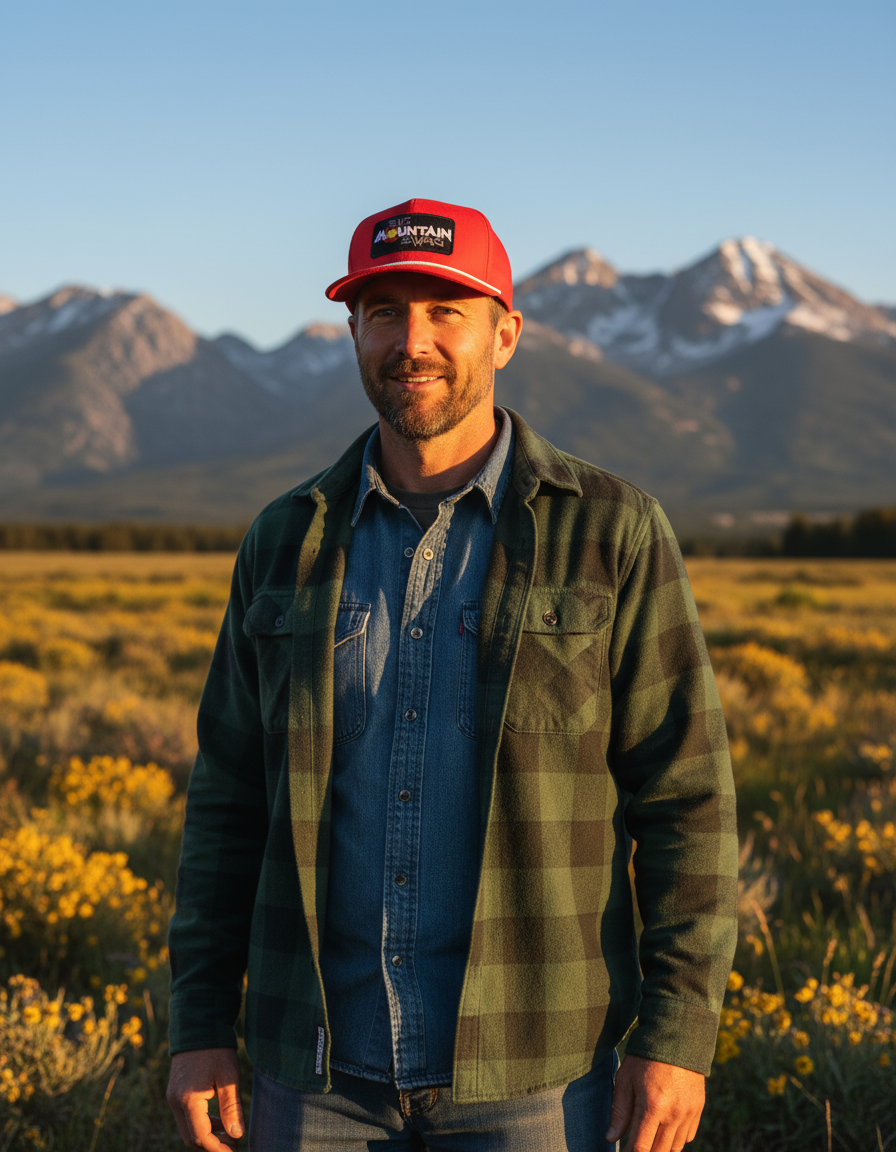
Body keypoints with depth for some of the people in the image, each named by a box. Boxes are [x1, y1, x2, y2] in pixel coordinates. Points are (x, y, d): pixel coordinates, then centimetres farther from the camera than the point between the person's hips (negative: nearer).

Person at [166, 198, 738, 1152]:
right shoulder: (288, 544, 5)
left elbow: (685, 801, -5)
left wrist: (677, 1038, -10)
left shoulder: (612, 535, -5)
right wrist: (199, 1026, 4)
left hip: (526, 1059, -2)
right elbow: (232, 800, 8)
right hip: (325, 1062, 3)